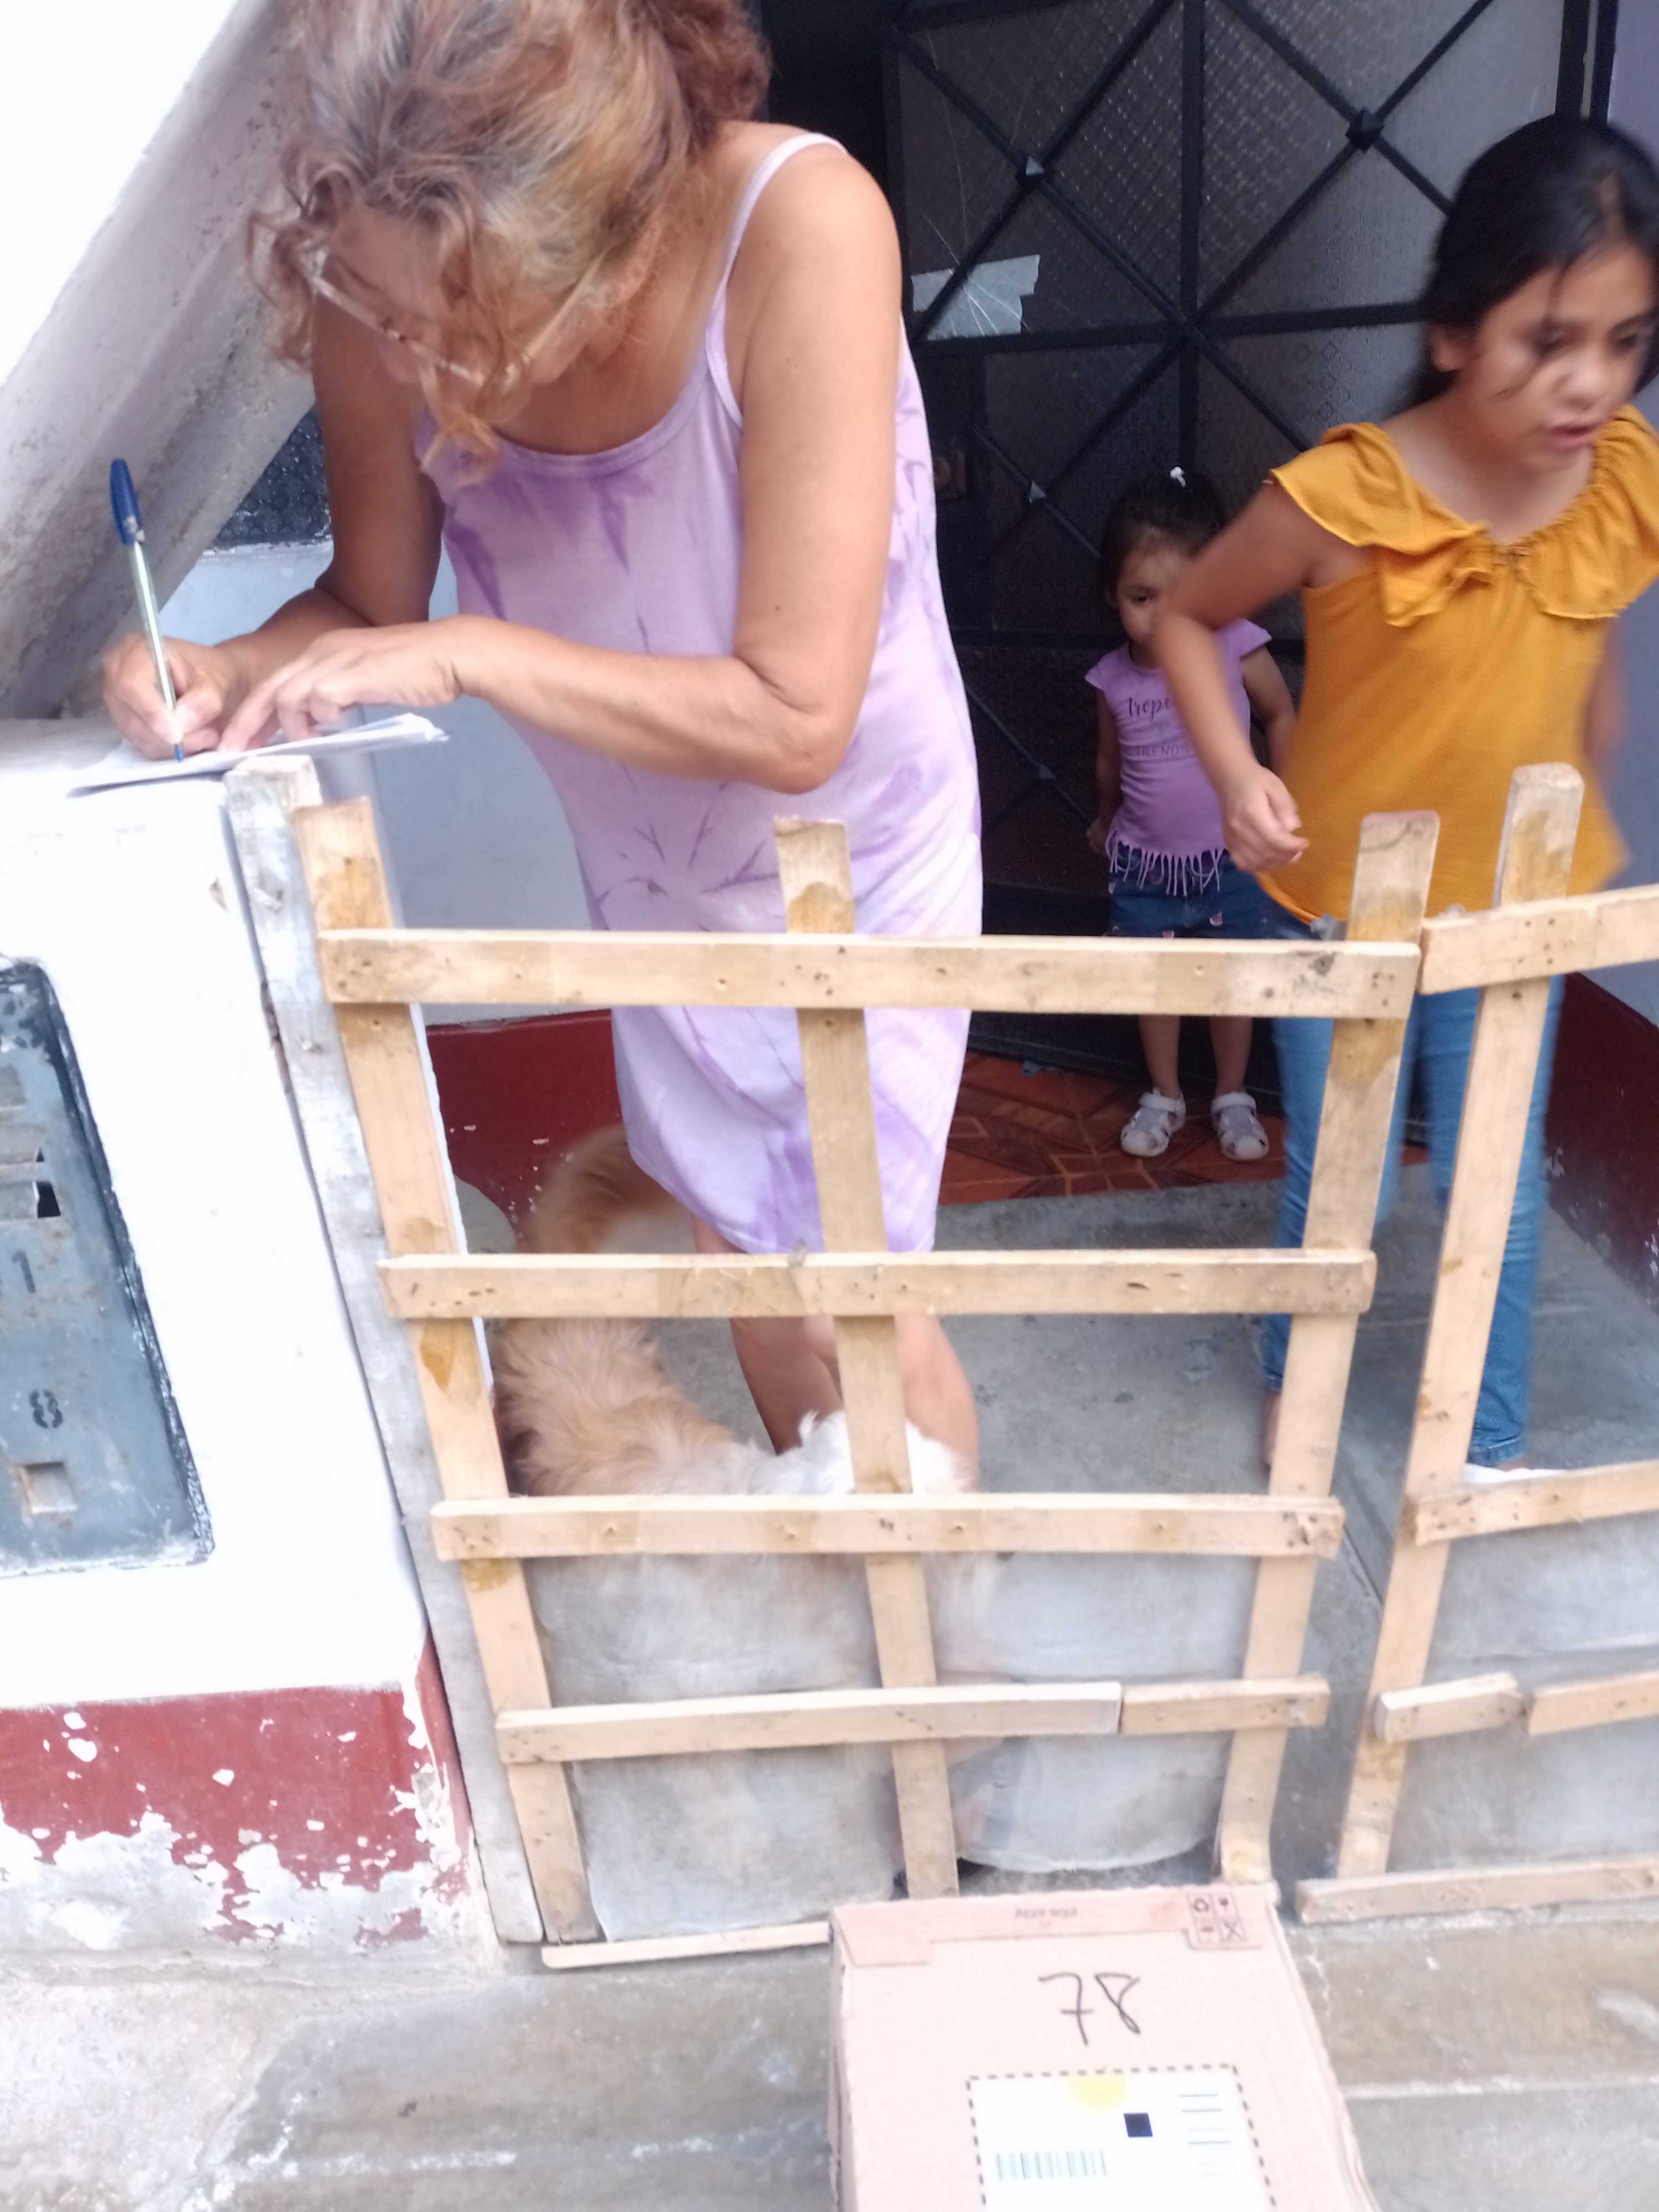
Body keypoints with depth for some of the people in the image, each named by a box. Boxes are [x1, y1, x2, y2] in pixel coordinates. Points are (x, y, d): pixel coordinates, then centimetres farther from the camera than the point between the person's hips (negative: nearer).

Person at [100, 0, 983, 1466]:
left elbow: (795, 721, -32)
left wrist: (472, 655, -33)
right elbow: (373, 600, -3)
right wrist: (232, 669, -22)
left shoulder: (800, 222, -32)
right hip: (648, 860, 4)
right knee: (745, 1264, 18)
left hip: (850, 848, -4)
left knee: (864, 1311, 7)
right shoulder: (386, 297, -20)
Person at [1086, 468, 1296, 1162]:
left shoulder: (1238, 650, -17)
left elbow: (1282, 717, 0)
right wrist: (1107, 822, 22)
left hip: (1231, 856, -2)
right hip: (1144, 862, 2)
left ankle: (1232, 1098, 31)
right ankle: (1163, 1097, 32)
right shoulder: (1112, 679, -9)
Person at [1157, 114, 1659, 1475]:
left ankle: (1494, 1441, 37)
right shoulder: (1341, 498, -21)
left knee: (1499, 1194, 14)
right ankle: (1294, 1391, 41)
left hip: (1512, 912, 3)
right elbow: (1190, 617, -8)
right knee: (1332, 1183, 13)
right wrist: (1234, 773, -23)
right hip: (1339, 910, -3)